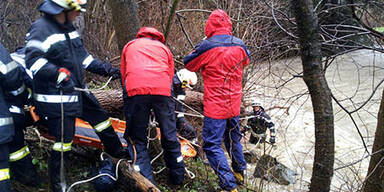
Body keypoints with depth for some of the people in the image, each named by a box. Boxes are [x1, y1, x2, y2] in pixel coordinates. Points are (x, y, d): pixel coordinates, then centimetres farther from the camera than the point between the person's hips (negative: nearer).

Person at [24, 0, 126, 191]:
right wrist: (57, 72, -40)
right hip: (55, 99, -9)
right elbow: (33, 60, -28)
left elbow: (83, 57, 19)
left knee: (100, 118, 20)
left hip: (77, 91, 9)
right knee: (63, 139, -3)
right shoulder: (41, 29, -18)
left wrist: (106, 69, 15)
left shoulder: (69, 28, 12)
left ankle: (117, 150, 43)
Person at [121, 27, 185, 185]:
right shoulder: (164, 48, 32)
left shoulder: (130, 45, 31)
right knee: (169, 136, 14)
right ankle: (177, 178, 26)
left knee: (137, 138, 5)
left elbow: (123, 75, 29)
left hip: (135, 90, -1)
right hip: (162, 91, 1)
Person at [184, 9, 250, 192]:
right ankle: (239, 172, 41)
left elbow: (188, 64, 0)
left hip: (215, 105, -6)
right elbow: (246, 60, 21)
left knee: (212, 145, -1)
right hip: (234, 104, 6)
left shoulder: (206, 46, -17)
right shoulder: (240, 45, -1)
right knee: (233, 137, 25)